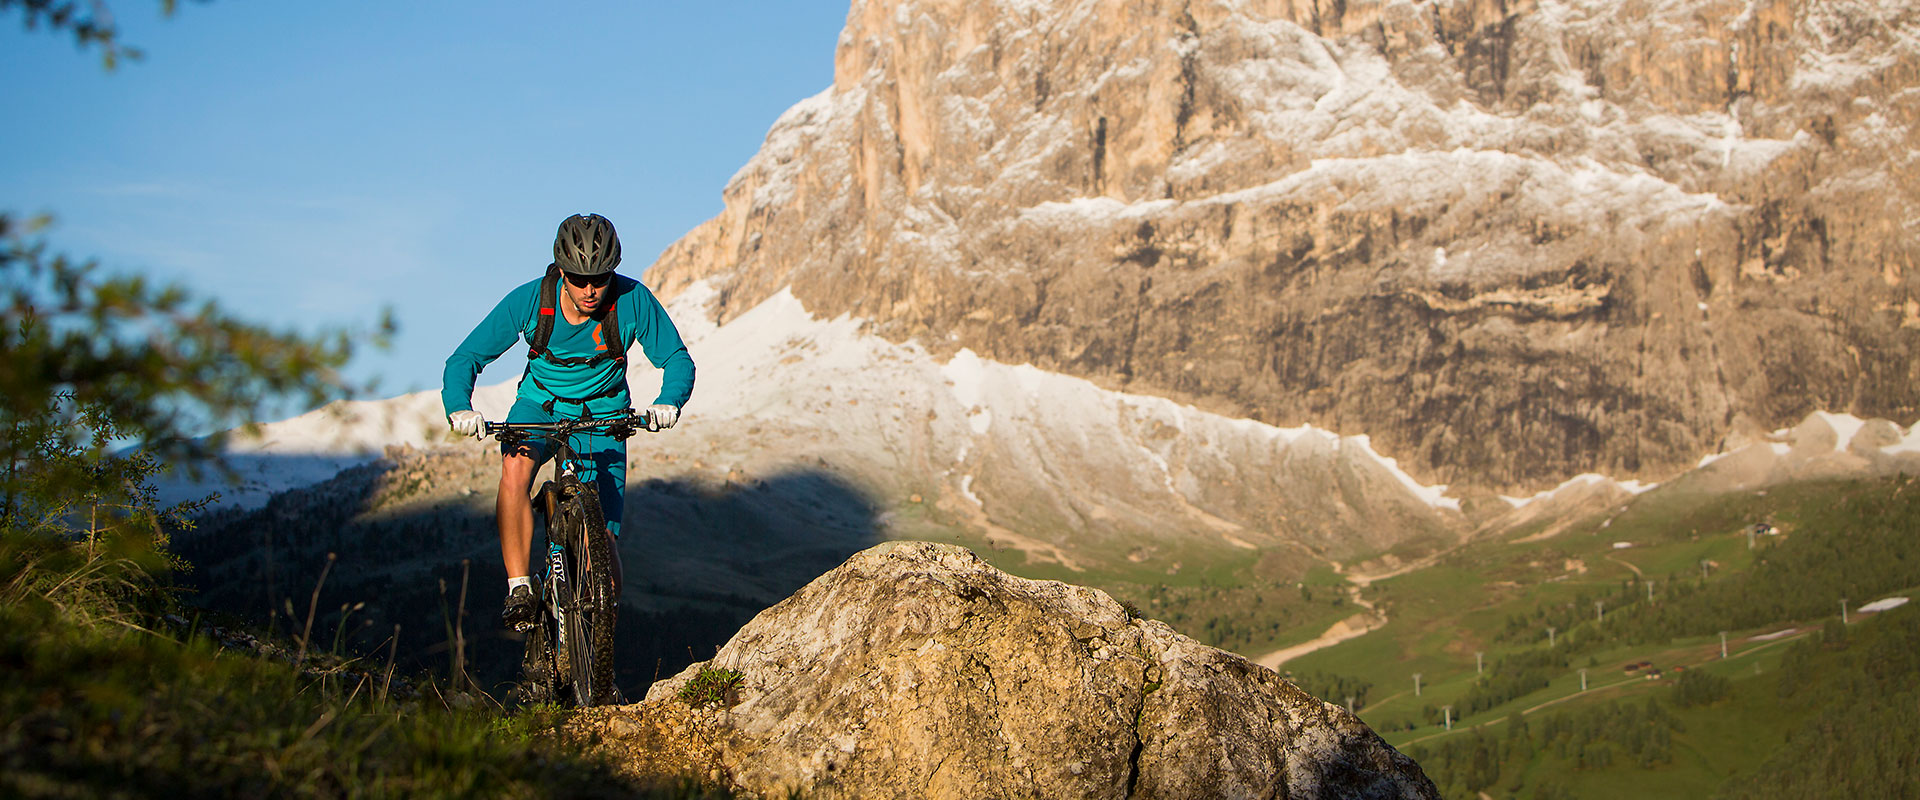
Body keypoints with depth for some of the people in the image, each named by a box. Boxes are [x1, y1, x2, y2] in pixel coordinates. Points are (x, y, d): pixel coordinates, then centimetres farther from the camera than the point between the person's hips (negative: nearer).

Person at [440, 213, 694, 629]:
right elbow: (466, 358, -17)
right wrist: (460, 408, -37)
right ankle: (520, 589, -23)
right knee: (515, 470, -34)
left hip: (602, 417, 0)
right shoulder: (529, 300, -22)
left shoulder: (633, 300, -23)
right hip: (540, 404, 0)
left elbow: (677, 359, -15)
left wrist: (668, 403, -36)